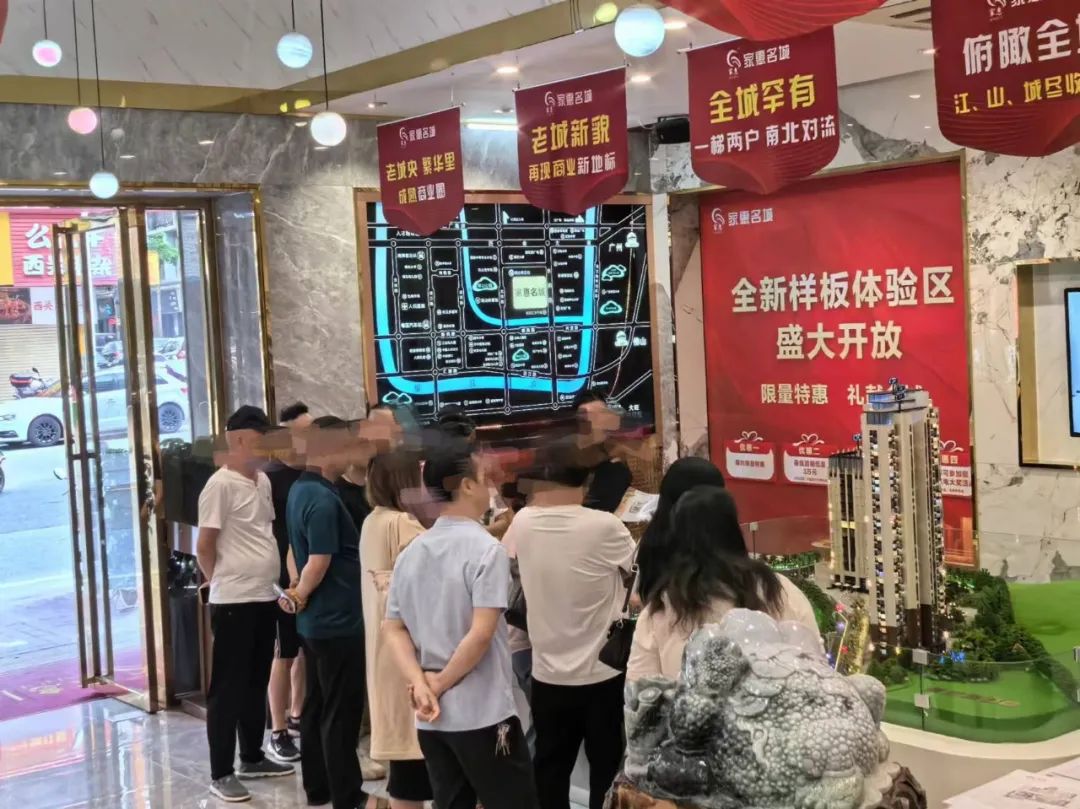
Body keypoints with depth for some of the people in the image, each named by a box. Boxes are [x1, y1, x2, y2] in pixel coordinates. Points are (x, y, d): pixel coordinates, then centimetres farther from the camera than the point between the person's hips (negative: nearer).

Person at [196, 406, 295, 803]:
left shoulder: (262, 481, 10)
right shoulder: (221, 484, -15)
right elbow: (204, 547, -12)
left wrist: (276, 577, 12)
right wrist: (221, 579, 2)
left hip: (265, 598, 8)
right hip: (233, 602, -8)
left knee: (257, 683, 17)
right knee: (228, 688, 0)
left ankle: (252, 758, 30)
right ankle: (221, 773, 8)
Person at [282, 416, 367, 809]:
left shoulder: (301, 490, 9)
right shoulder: (323, 500, -22)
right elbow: (318, 565, -23)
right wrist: (300, 598, -7)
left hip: (317, 621, 9)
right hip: (337, 621, -9)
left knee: (316, 705, 16)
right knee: (341, 713, 0)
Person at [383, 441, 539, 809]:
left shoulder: (411, 552, 8)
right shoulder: (486, 549, -13)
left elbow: (393, 629, 6)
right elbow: (481, 634, -19)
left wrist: (420, 684, -5)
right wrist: (438, 684, -9)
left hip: (430, 718, 7)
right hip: (482, 714, -7)